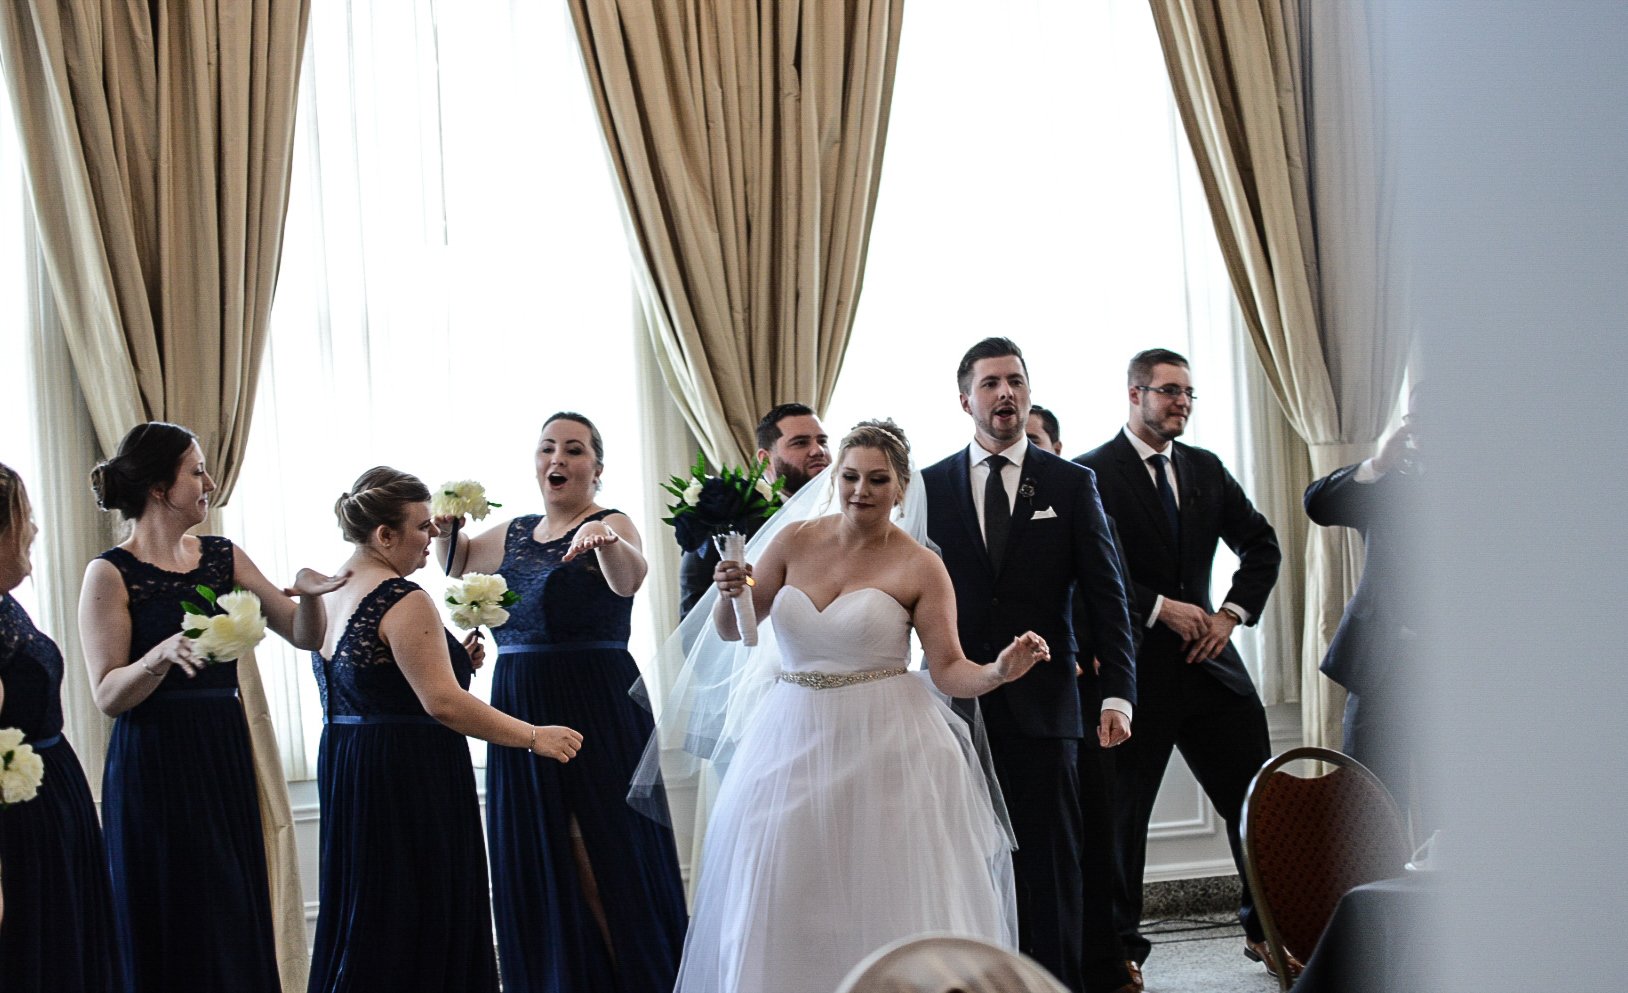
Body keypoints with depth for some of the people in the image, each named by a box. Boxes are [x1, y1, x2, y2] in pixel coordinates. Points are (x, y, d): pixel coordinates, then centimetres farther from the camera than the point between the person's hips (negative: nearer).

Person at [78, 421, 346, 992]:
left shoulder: (224, 558, 9)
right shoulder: (111, 574, -6)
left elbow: (305, 636, 10)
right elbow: (108, 696, -11)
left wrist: (309, 597, -11)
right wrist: (164, 654, -27)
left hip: (225, 758, 5)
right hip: (156, 768, -5)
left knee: (240, 919, 6)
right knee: (178, 929, -1)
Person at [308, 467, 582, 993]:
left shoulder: (328, 594, 11)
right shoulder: (403, 600, -18)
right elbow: (442, 702, -23)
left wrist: (453, 659, 12)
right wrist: (535, 737, -18)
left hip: (344, 767, 9)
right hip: (409, 774, -9)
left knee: (362, 919, 15)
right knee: (419, 925, -1)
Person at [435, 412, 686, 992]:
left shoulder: (610, 526, -6)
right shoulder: (513, 534, 14)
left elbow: (627, 579, -28)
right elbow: (456, 564, 31)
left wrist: (607, 541, -50)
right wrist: (445, 528, 9)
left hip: (597, 710, -7)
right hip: (520, 710, 7)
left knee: (602, 851, -5)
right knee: (535, 860, 10)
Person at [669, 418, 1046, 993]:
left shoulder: (919, 567, -3)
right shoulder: (795, 541, 5)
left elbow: (949, 670, -6)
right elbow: (732, 630, 10)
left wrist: (1000, 671, -25)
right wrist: (729, 594, -11)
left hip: (884, 746, -3)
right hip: (794, 738, 3)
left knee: (886, 899, -3)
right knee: (779, 906, 4)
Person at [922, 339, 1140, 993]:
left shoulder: (1071, 484, 6)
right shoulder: (930, 486, 7)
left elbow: (1106, 596, 3)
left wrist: (1117, 693, -6)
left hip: (1042, 702, -1)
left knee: (1052, 858, 1)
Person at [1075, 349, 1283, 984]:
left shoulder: (1206, 469, 12)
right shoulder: (1092, 473, -6)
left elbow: (1261, 545, 16)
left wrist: (1233, 613, 3)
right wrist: (1159, 608, -17)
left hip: (1207, 658, 5)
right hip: (1133, 667, -5)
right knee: (1122, 812, 4)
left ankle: (1265, 930, 18)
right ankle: (1121, 947, 16)